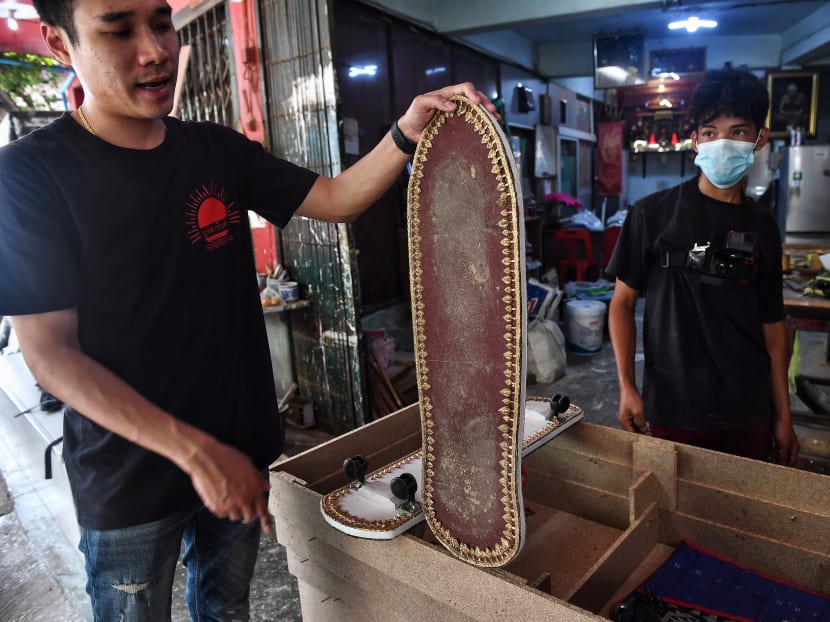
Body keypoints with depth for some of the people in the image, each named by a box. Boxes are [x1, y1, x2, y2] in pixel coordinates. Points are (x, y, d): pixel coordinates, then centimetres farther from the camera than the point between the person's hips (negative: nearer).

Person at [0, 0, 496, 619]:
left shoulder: (217, 150, 0)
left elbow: (338, 198, -2)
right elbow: (50, 352, -17)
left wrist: (407, 133, -22)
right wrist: (194, 450, -24)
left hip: (241, 451, 4)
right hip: (130, 479, -3)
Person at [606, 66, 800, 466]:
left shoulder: (762, 228, 5)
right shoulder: (653, 214, -7)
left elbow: (772, 324, 9)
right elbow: (623, 300, -4)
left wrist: (783, 415, 10)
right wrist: (627, 387, -11)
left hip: (748, 412, 4)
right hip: (672, 408, -3)